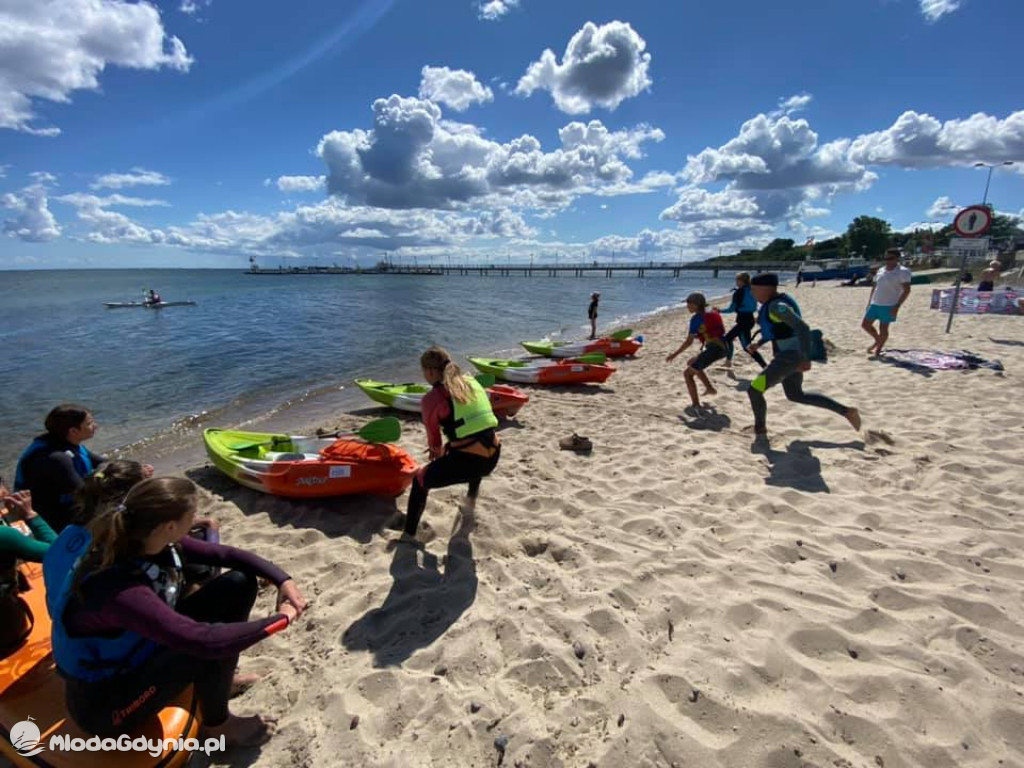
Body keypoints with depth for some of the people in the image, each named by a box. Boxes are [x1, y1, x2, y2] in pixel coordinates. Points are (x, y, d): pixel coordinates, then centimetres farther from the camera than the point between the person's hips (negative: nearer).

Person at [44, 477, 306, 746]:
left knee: (240, 583, -6)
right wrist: (282, 618, -31)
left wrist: (282, 580, -16)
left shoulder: (144, 540, -16)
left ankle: (219, 679, 12)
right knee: (210, 647, -30)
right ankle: (218, 726, 1)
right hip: (103, 703, -7)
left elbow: (223, 554, -5)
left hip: (143, 652, 7)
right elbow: (205, 640, -43)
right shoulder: (117, 591, -39)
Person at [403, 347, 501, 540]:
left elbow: (433, 434, 9)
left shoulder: (432, 398, -4)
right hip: (493, 456, 6)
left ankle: (408, 536, 20)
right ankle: (471, 500, 56)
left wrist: (437, 451, 32)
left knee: (420, 481, 19)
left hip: (467, 461, -6)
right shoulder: (471, 382, 14)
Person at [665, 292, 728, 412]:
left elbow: (689, 341, -11)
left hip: (713, 349, -9)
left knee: (688, 374, 1)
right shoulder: (712, 313, 14)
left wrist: (675, 354, -4)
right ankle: (710, 388, 32)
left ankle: (696, 404, -6)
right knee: (692, 363, 30)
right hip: (723, 347, 9)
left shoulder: (696, 318, -9)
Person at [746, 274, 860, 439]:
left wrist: (806, 359, -29)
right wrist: (760, 343, 22)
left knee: (754, 390, -6)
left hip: (789, 357, -11)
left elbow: (802, 327, -30)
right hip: (790, 355, 11)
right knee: (796, 395, 24)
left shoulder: (777, 306, -23)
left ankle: (760, 429, 14)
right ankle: (847, 412, 28)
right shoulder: (772, 303, 9)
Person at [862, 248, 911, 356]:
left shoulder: (902, 272, -8)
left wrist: (897, 306, -19)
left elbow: (906, 290, -12)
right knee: (865, 324, 9)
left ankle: (878, 349, 15)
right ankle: (877, 340, 32)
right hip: (875, 304, 6)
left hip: (889, 306, -6)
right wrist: (869, 302, 15)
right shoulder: (880, 270, 11)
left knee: (883, 328, 0)